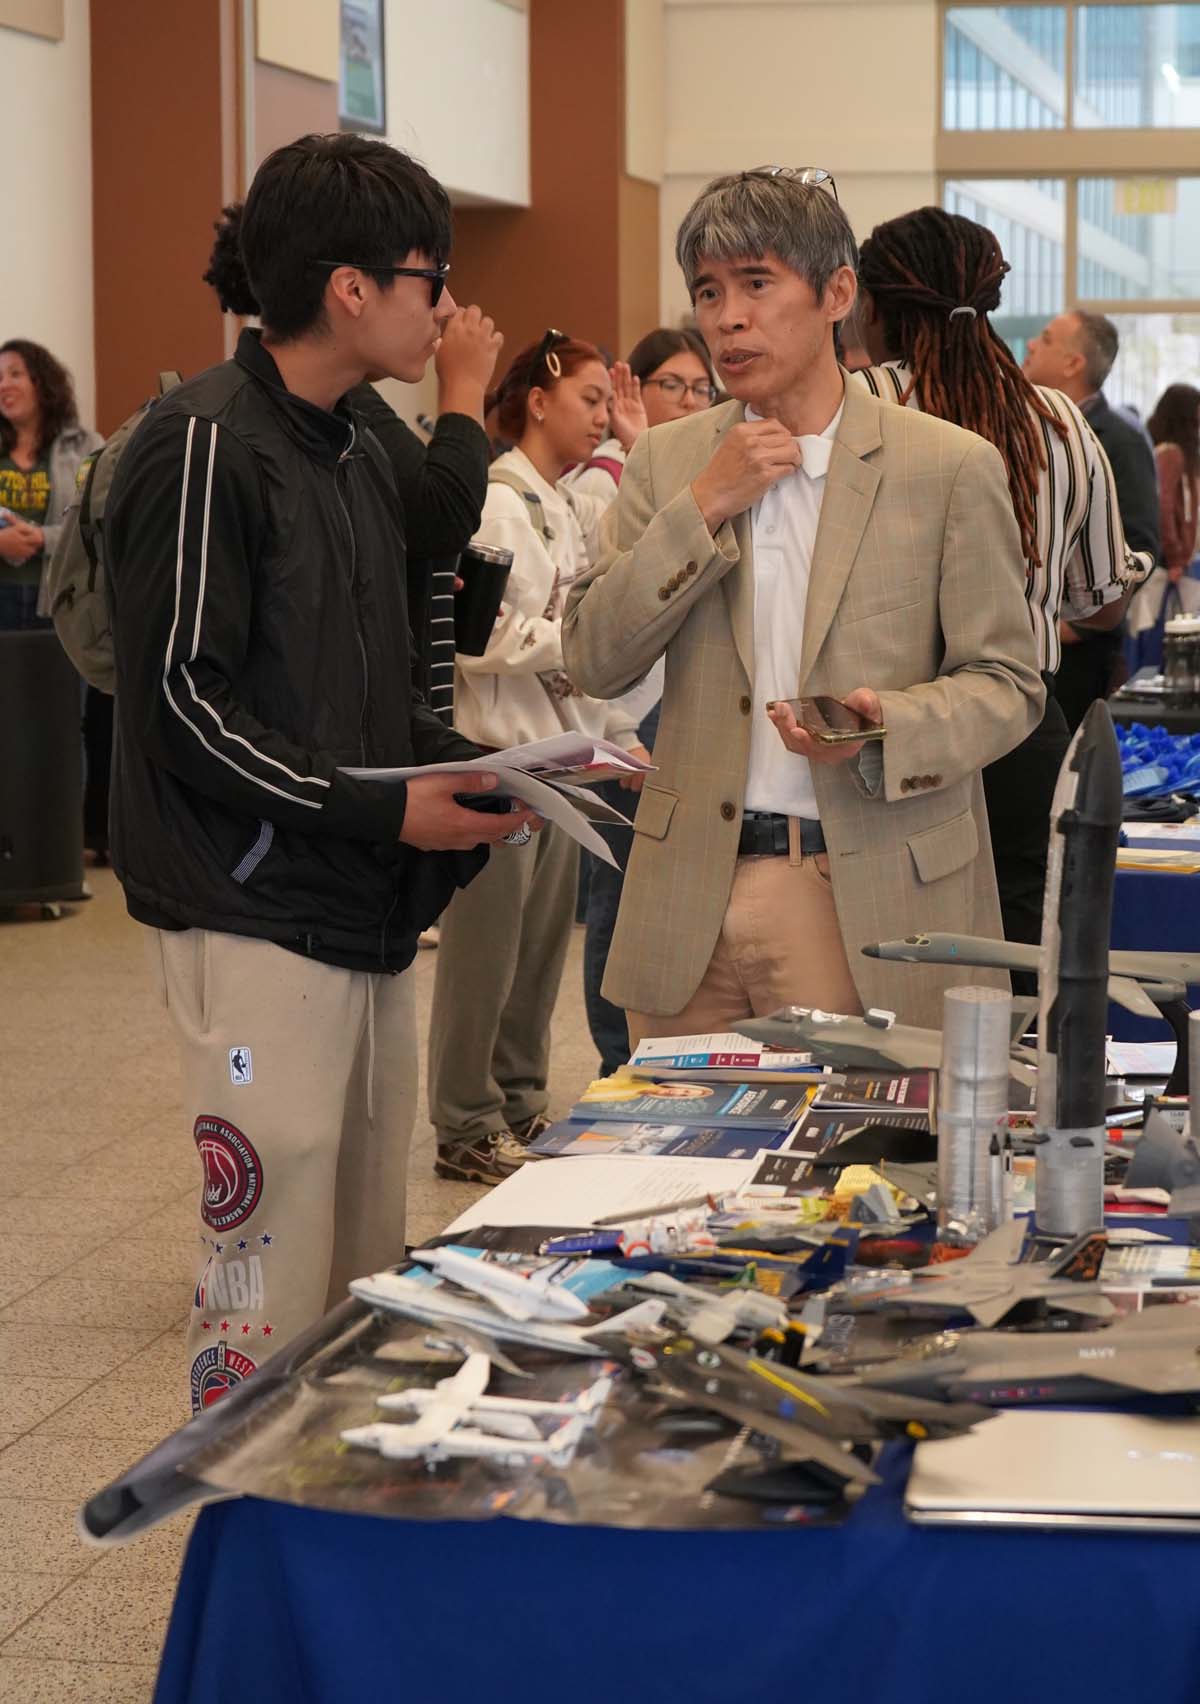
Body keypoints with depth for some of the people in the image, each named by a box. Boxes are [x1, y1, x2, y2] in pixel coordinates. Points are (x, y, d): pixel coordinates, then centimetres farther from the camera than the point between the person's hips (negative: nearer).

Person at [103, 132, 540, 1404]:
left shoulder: (355, 452, 17)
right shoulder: (205, 446, -12)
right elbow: (184, 701, -15)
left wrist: (475, 772, 4)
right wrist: (384, 811, -16)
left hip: (368, 917, 9)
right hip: (256, 918, -9)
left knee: (367, 1281, 12)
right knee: (270, 1298, -7)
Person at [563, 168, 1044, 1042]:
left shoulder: (951, 467, -1)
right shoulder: (667, 464, 9)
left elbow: (1007, 683, 0)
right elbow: (594, 662, 2)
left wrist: (885, 727, -19)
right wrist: (703, 509, -8)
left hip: (868, 903, -3)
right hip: (692, 897, 3)